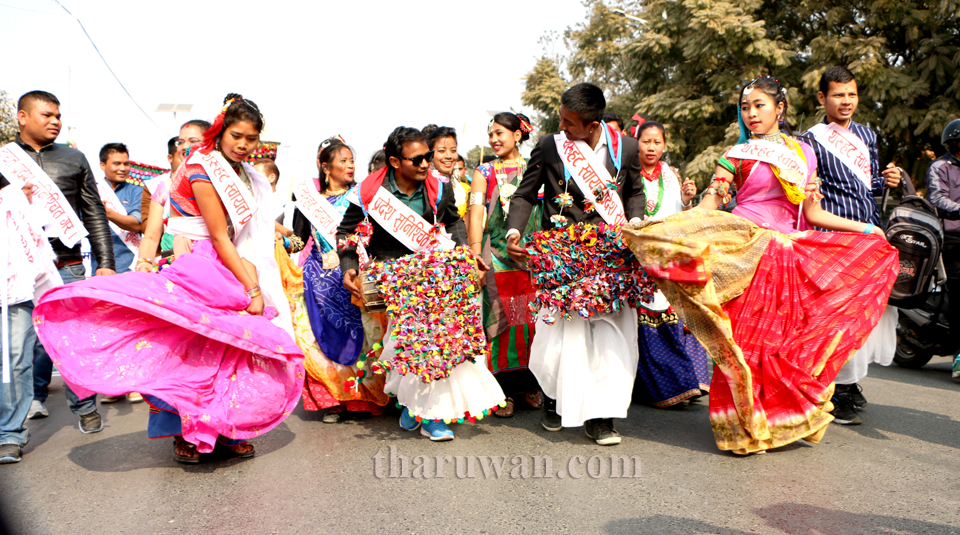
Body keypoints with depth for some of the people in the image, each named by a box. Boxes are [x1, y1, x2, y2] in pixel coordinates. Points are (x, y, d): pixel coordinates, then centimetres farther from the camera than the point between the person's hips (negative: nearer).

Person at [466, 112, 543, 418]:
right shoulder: (484, 172, 10)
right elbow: (476, 214, 2)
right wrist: (475, 257, -8)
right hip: (497, 252, -1)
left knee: (531, 317, 0)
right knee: (501, 317, -3)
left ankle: (529, 383, 14)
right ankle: (503, 390, 4)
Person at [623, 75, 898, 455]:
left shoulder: (804, 152, 15)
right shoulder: (738, 155, 4)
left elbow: (811, 213, 16)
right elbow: (706, 209, -4)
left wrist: (865, 228, 18)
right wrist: (654, 227, -17)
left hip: (788, 251, 4)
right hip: (746, 250, -4)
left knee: (787, 337, 3)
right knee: (746, 336, -6)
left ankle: (787, 419, 17)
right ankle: (745, 427, 3)